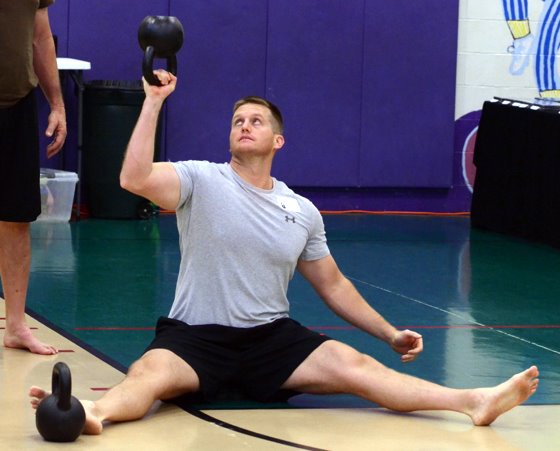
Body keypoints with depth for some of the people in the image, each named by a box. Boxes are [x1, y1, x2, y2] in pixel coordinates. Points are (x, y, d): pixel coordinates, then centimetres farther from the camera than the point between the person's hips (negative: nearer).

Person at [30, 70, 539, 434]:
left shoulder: (303, 212, 11)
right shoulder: (201, 181, -1)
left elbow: (333, 284, 21)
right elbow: (135, 179, -20)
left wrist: (391, 334, 18)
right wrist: (153, 102, -22)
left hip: (272, 338, 3)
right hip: (196, 334, -2)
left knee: (353, 365, -22)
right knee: (152, 373, -35)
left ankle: (473, 401, -36)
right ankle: (93, 413, -66)